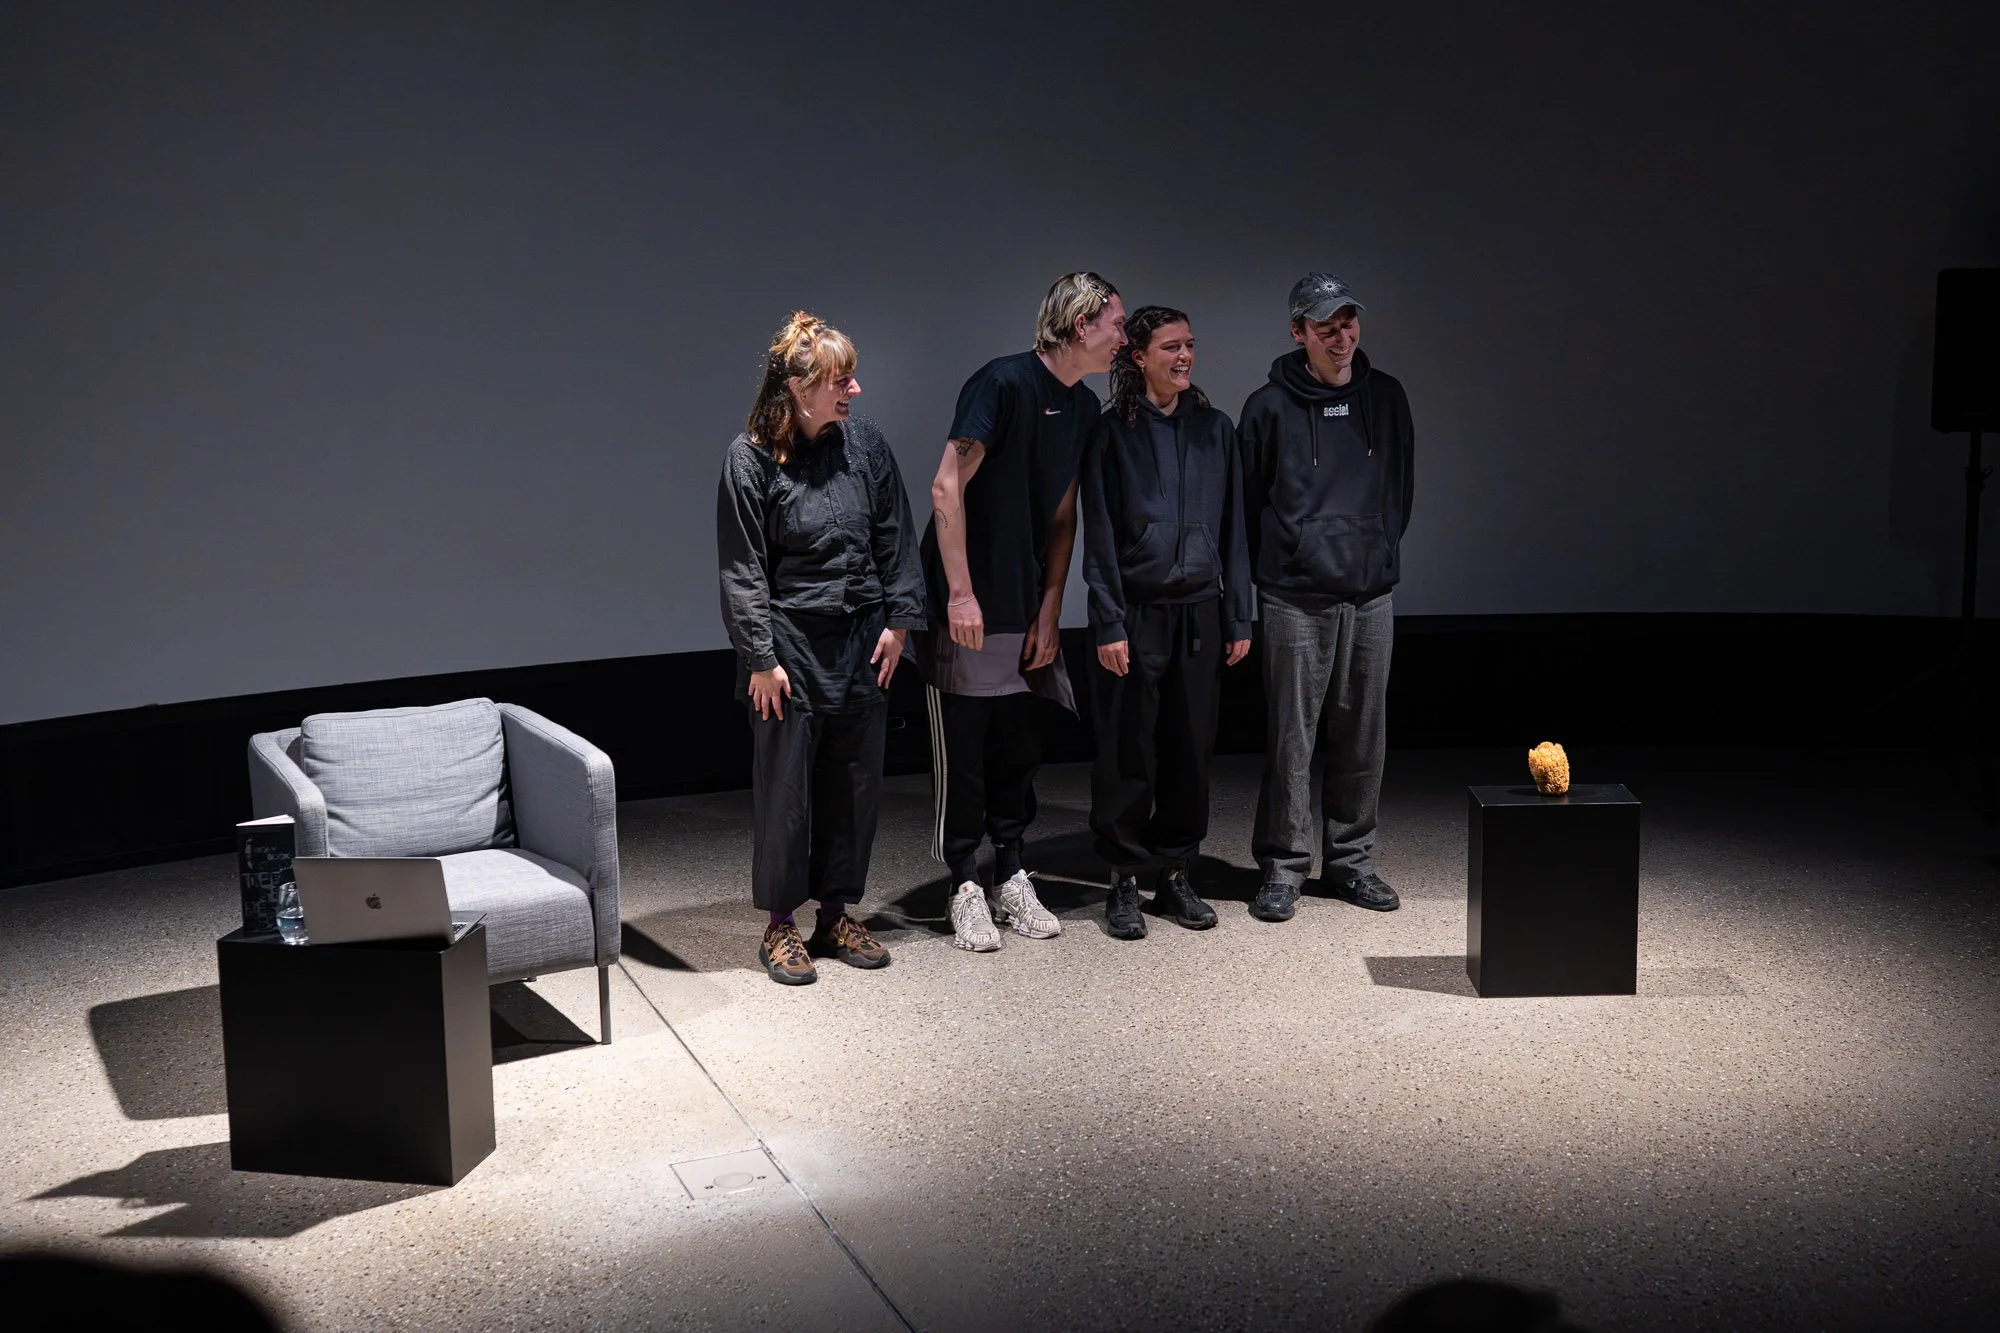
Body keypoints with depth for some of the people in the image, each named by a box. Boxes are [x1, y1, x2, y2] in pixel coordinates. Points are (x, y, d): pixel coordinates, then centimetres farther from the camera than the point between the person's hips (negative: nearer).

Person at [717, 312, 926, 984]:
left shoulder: (865, 443, 3)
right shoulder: (751, 457, -9)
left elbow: (895, 539, 9)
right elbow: (742, 568, -8)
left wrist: (899, 619, 3)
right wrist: (761, 657, -11)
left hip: (862, 638, 4)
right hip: (790, 642, -4)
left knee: (856, 780, 9)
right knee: (785, 783, 1)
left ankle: (837, 913, 23)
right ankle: (780, 924, 15)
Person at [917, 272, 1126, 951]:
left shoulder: (1083, 408, 9)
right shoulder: (1004, 383, -15)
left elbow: (1062, 517, 11)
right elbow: (947, 488, -18)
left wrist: (1050, 611, 5)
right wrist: (961, 593, -20)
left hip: (1026, 611, 7)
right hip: (966, 605, -7)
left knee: (1018, 748, 11)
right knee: (963, 749, 1)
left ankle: (1011, 878, 22)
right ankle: (966, 887, 11)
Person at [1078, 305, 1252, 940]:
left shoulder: (1215, 429, 10)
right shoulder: (1113, 433, -2)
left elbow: (1233, 528, 11)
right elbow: (1100, 536, -5)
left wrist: (1239, 617, 7)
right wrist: (1109, 624, -10)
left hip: (1199, 613, 4)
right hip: (1136, 613, -4)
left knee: (1192, 749, 7)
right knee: (1129, 753, 1)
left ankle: (1175, 874, 20)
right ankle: (1124, 880, 13)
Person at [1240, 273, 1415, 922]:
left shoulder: (1386, 397, 8)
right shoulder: (1270, 407, -4)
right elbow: (1247, 502, 3)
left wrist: (1381, 553, 14)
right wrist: (1273, 571, 5)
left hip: (1372, 598, 4)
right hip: (1294, 600, -4)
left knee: (1361, 735, 9)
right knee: (1290, 736, -1)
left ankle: (1351, 860, 22)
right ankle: (1282, 868, 9)